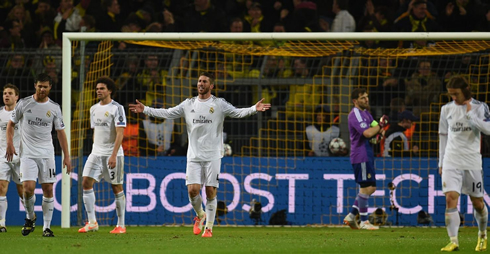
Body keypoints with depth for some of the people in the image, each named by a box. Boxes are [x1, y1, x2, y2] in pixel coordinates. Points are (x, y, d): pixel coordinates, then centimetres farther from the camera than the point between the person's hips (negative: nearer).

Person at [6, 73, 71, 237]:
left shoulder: (54, 108, 3)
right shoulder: (24, 103, 0)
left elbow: (60, 132, 9)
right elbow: (11, 124, 10)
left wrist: (66, 156, 5)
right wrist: (10, 143, -6)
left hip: (47, 154, 2)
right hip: (27, 154, -2)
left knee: (48, 190, 0)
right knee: (28, 188, -15)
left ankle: (46, 227, 8)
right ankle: (30, 217, 12)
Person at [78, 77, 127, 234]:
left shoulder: (117, 108, -8)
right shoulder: (94, 109, 13)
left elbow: (120, 133, -14)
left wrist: (114, 155, -21)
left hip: (112, 154, -6)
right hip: (96, 154, 6)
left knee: (116, 188, 0)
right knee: (86, 183, -7)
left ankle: (121, 225, 8)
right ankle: (92, 222, -3)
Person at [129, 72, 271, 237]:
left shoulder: (219, 104, 1)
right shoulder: (188, 104, 9)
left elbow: (238, 112, -8)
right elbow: (167, 113, 13)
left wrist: (255, 109, -25)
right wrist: (145, 110, 7)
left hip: (213, 155, -2)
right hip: (194, 155, 2)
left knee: (211, 192, -3)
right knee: (193, 190, -8)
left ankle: (209, 227, 8)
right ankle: (200, 215, 21)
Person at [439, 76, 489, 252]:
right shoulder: (447, 109, 6)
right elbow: (443, 136, 13)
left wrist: (470, 114, -18)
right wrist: (441, 162, 13)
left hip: (472, 161, -1)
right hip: (451, 161, 1)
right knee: (450, 199, -16)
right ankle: (453, 241, -19)